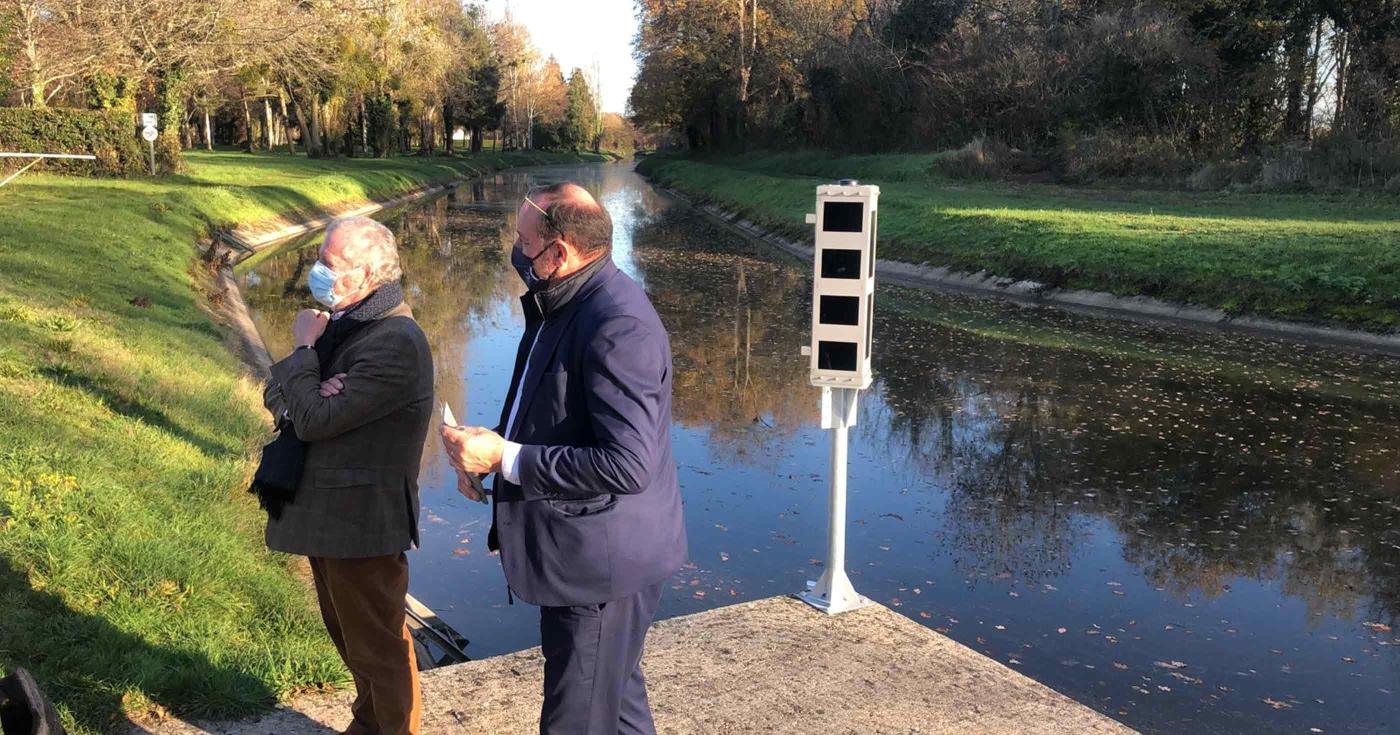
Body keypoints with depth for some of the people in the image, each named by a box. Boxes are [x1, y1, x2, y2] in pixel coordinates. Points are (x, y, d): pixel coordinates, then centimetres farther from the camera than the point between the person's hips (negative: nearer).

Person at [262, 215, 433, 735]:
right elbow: (276, 394, 4)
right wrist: (314, 394, -18)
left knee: (379, 648, 7)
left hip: (362, 523, -9)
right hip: (325, 512, 10)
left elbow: (314, 422, -25)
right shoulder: (340, 321, 5)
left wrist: (304, 349, -12)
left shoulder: (395, 342, -24)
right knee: (349, 635, 25)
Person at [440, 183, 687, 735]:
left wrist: (505, 457, -24)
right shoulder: (562, 306, 8)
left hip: (601, 567, -10)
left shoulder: (618, 326, -25)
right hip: (578, 555, 10)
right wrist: (486, 452, 4)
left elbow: (627, 463, -30)